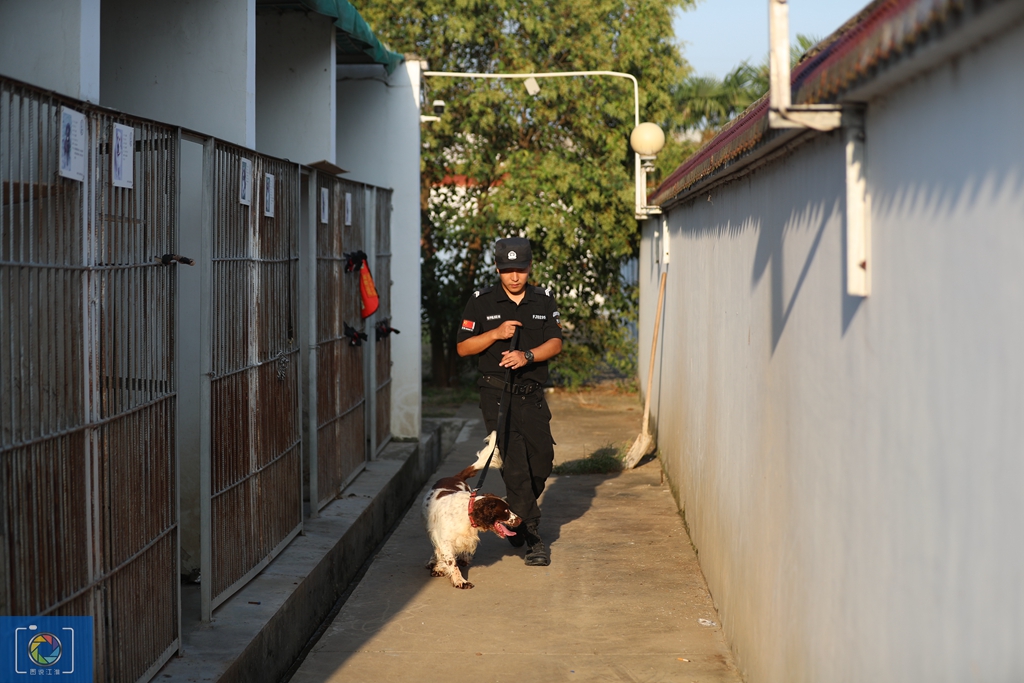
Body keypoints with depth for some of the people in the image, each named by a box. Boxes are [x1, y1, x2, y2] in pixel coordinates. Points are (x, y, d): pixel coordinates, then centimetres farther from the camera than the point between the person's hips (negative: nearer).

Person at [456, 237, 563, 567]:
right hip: (497, 393, -3)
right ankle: (533, 535, -7)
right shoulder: (481, 302, 1)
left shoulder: (544, 300, 8)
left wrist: (526, 355, -19)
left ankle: (514, 512, 31)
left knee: (541, 460, 3)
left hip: (532, 393, 3)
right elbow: (463, 347, 0)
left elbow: (555, 343, -1)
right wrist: (496, 334, -15)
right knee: (515, 463, -11)